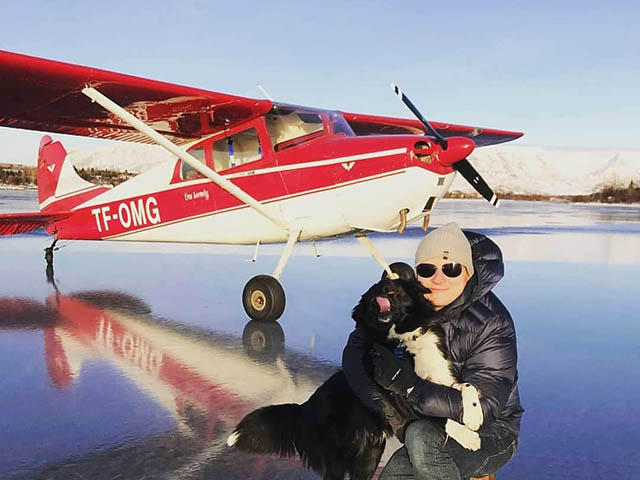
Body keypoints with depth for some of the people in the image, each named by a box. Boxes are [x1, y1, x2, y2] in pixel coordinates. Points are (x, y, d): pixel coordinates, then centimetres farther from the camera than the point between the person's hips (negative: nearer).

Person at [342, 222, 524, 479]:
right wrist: (378, 400, -28)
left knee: (421, 437, -31)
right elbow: (357, 346, -11)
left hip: (491, 433, -5)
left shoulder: (492, 323, -23)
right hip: (437, 428, 6)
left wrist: (411, 386, -38)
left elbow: (480, 407, -29)